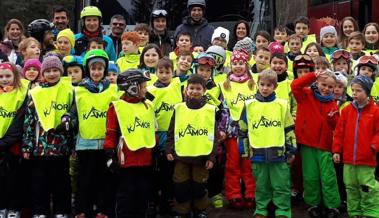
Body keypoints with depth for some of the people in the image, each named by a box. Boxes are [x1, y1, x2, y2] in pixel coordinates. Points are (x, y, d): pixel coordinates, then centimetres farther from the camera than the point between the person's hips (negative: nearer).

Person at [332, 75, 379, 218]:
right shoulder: (347, 110, 4)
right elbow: (339, 132, 6)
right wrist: (336, 150, 3)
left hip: (366, 159, -4)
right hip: (348, 158, 4)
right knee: (351, 187, 13)